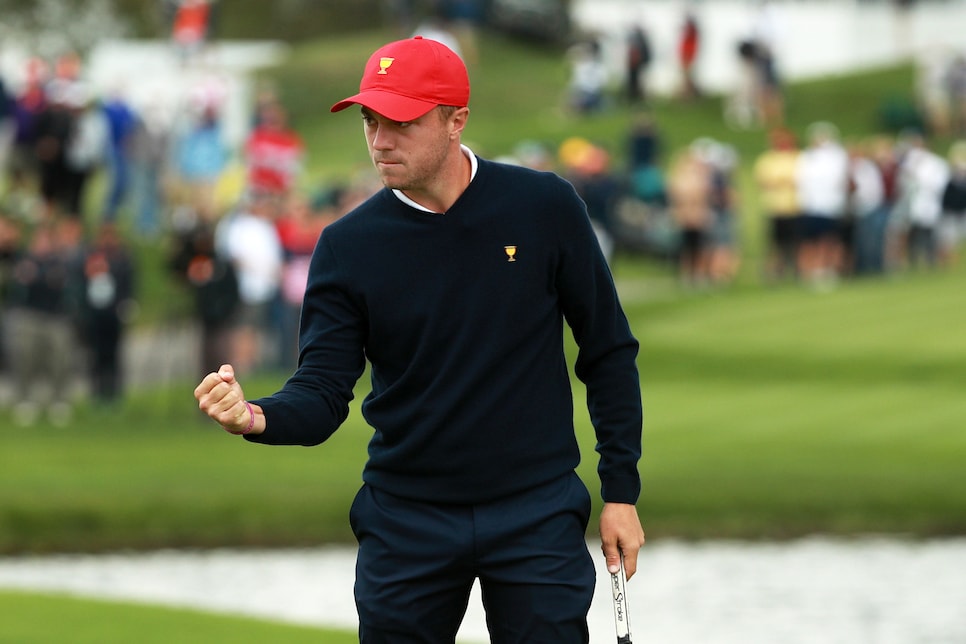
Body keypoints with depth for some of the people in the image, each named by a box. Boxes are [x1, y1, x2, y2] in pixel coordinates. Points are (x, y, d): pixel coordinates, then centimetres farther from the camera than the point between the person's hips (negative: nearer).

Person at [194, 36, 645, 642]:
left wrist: (622, 491, -1)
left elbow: (608, 353, 2)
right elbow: (322, 392, -6)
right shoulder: (349, 245, -3)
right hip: (406, 519, 1)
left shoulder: (545, 208, -5)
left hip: (536, 517, -1)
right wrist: (258, 417, -29)